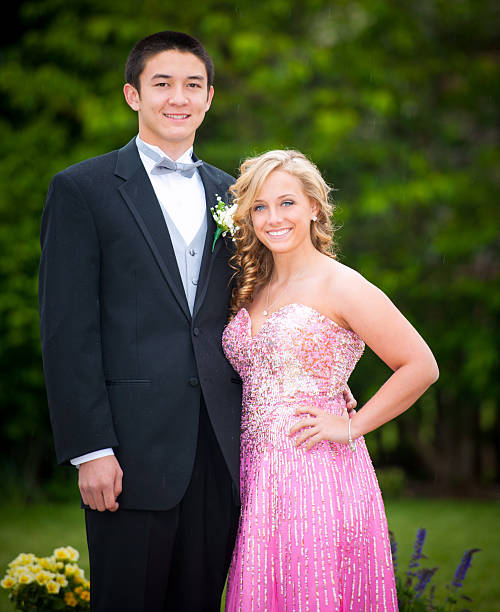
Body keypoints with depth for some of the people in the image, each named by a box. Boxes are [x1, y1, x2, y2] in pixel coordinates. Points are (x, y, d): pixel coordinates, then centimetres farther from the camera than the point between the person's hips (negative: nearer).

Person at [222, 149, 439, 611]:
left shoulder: (341, 286, -7)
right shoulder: (251, 291, 13)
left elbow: (420, 367, -9)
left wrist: (352, 427, -8)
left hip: (320, 479, -6)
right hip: (258, 481, 6)